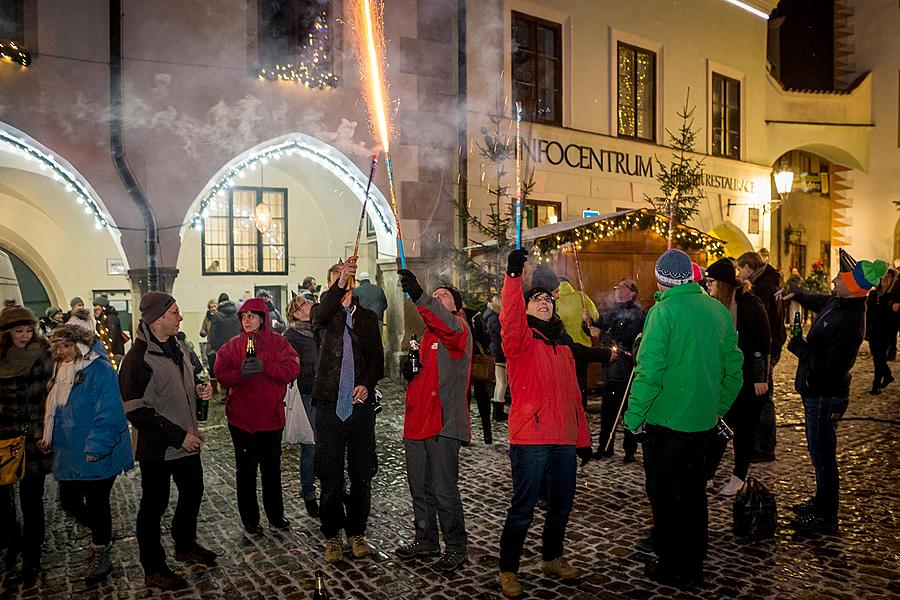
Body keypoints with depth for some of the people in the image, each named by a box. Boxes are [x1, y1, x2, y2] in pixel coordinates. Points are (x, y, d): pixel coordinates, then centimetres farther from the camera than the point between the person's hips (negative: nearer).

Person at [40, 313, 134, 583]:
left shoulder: (100, 371, -20)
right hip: (69, 454, 8)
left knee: (96, 502, 4)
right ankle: (102, 533, 40)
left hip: (96, 456, -8)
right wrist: (49, 439, 16)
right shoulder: (62, 370, 7)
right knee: (70, 501, 16)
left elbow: (108, 415, -24)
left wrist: (96, 448, -26)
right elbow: (54, 410, 19)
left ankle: (100, 555, 24)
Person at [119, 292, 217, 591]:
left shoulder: (178, 346, 5)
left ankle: (186, 546, 44)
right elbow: (136, 411, -24)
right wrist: (179, 436, -23)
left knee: (193, 491, 21)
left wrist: (199, 389, -1)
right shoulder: (138, 358, -21)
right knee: (154, 506, 8)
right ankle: (154, 569, 25)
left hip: (186, 440, 8)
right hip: (158, 447, -8)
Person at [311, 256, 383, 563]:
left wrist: (367, 384, -12)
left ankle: (357, 532, 25)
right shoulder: (323, 314, 4)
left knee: (362, 475, 9)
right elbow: (322, 313, -22)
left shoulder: (368, 317, 11)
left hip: (360, 404, 2)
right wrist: (340, 282, -37)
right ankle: (332, 536, 22)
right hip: (329, 405, -2)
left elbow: (377, 357, 5)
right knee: (330, 476, 7)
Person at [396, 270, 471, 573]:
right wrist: (410, 372, 5)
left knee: (444, 491, -2)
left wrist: (418, 295, -43)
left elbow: (448, 324, -31)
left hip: (443, 422, -8)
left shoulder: (458, 328, -5)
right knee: (419, 488, 16)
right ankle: (426, 540, 32)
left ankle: (456, 547, 14)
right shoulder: (428, 334, 21)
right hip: (417, 421, 8)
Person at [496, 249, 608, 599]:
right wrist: (513, 277, -38)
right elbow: (510, 317, -27)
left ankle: (552, 557, 40)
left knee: (562, 503, 18)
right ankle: (508, 570, 18)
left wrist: (583, 436, 19)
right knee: (523, 508, 0)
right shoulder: (521, 339, -2)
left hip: (564, 439, 7)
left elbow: (573, 394, 19)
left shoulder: (563, 345, 16)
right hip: (530, 438, -7)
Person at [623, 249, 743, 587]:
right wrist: (720, 406, 20)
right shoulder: (718, 310, 4)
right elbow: (734, 366, 10)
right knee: (693, 490, 19)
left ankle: (673, 567, 18)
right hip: (704, 420, 7)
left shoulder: (663, 311, -15)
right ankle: (694, 566, 30)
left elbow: (649, 371, -20)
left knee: (663, 493, 8)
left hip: (666, 419, -6)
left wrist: (633, 416, -11)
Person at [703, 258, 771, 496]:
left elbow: (763, 342, -16)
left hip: (750, 378, -6)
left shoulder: (750, 303, -14)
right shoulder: (720, 305, 6)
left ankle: (739, 477, 21)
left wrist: (761, 377, -17)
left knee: (744, 428, 7)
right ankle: (707, 476, 12)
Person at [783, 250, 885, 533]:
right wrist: (796, 294, 26)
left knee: (822, 454, 2)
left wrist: (799, 348, -20)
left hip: (826, 396, -10)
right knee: (820, 451, 22)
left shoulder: (850, 322, -27)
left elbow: (830, 366, -29)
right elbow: (819, 300, 29)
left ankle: (825, 517, 17)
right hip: (817, 392, 10)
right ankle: (822, 502, 39)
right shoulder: (837, 303, 2)